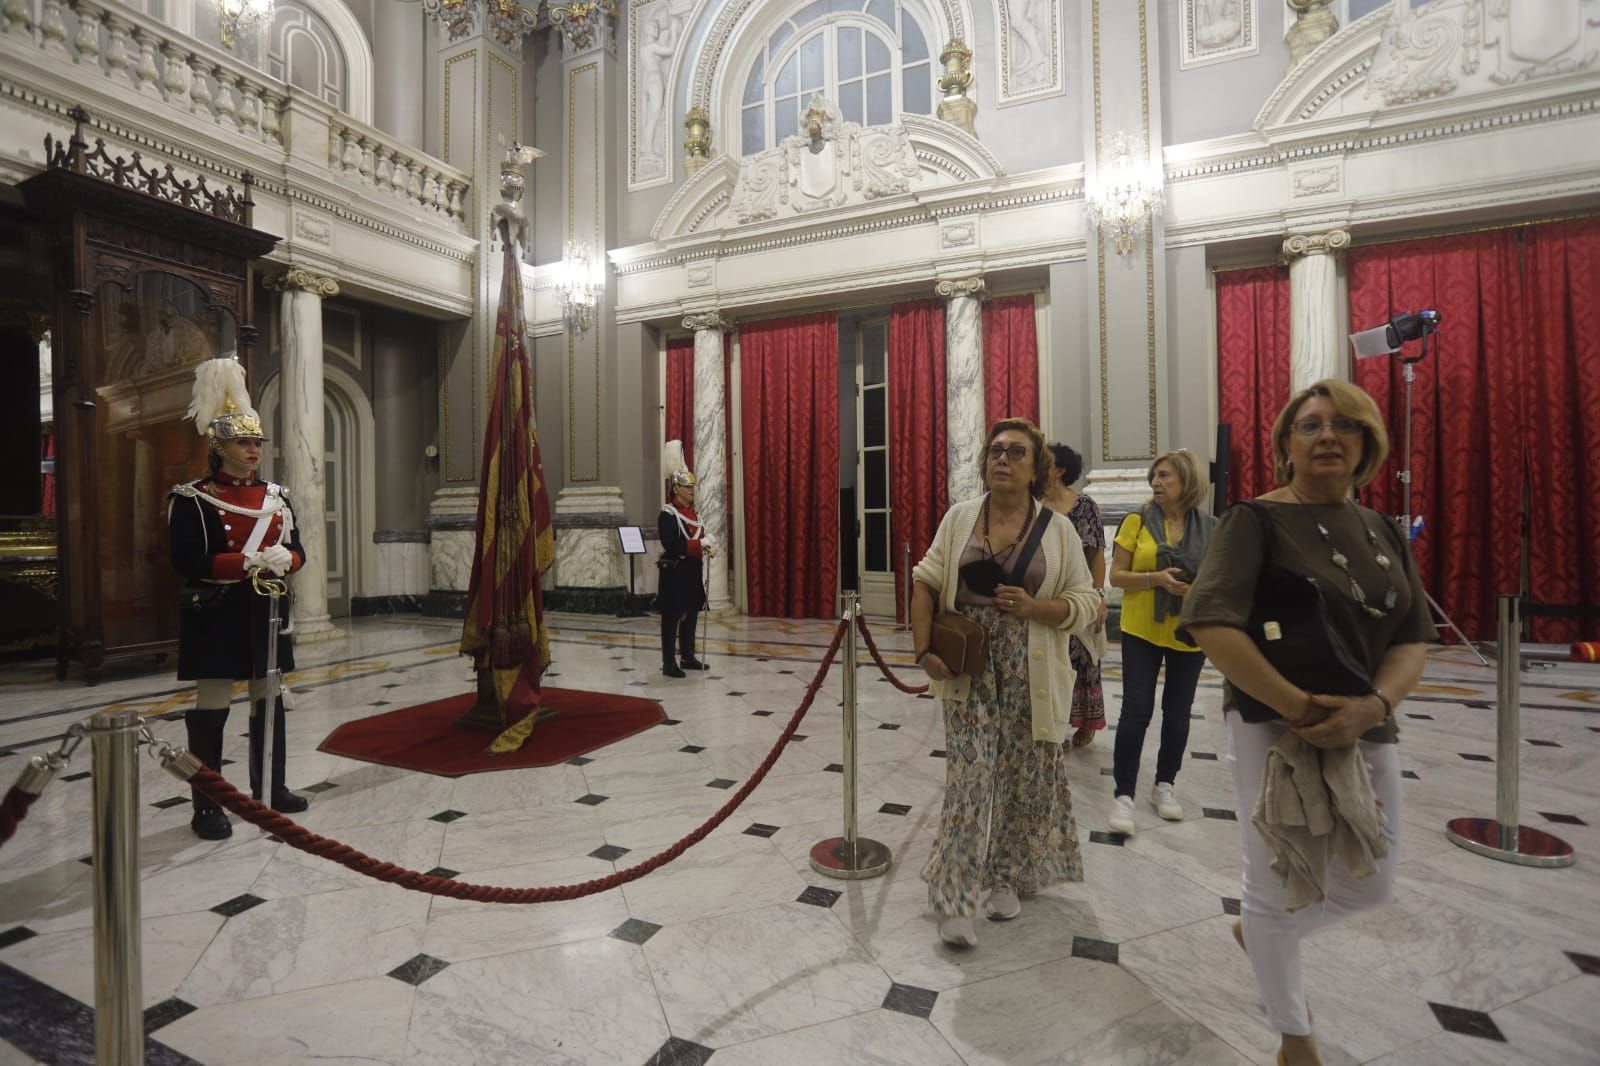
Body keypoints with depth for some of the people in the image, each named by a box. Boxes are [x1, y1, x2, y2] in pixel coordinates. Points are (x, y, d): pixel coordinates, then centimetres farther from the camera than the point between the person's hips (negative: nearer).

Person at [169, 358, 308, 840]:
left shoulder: (276, 495, 10)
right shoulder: (191, 499, -6)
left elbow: (297, 550, 9)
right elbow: (186, 561, -15)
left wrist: (284, 559, -14)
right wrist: (248, 562, -25)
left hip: (267, 612, 5)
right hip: (217, 615, -5)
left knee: (268, 698, 12)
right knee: (211, 706, 0)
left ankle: (270, 787, 25)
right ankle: (207, 807, 11)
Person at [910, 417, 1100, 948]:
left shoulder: (1058, 529, 0)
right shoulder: (959, 517, 2)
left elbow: (1086, 604, 1)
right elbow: (925, 583, 3)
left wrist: (1035, 607, -17)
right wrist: (925, 650, -6)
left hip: (1030, 674, 1)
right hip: (969, 668, 0)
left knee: (1024, 777, 10)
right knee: (969, 777, -3)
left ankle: (1006, 877, 33)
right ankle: (954, 896, 10)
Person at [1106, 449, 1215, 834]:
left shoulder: (1210, 528, 0)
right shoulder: (1138, 521, -4)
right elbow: (1116, 575, -5)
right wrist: (1155, 578, -21)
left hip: (1189, 634, 2)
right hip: (1142, 631, -2)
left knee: (1177, 713, 13)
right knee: (1136, 711, -4)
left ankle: (1165, 785, 31)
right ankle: (1123, 794, 6)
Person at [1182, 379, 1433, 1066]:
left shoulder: (1383, 533, 8)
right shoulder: (1258, 520, -12)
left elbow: (1412, 641, 3)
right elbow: (1210, 624, -23)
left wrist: (1371, 707, -17)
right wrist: (1300, 708, -24)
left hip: (1368, 731, 6)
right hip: (1274, 728, -6)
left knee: (1371, 885, 18)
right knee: (1277, 889, 9)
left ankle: (1259, 931, 46)